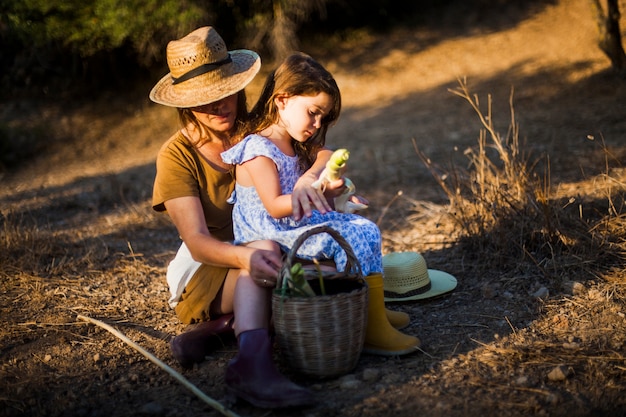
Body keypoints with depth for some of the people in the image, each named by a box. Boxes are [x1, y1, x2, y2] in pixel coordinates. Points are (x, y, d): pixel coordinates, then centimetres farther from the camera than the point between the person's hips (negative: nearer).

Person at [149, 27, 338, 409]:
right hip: (207, 273, -4)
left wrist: (309, 179, -39)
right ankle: (253, 362, -52)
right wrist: (246, 256, -43)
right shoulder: (177, 156, -11)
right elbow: (197, 241, -21)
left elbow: (327, 156, -14)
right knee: (268, 247, -35)